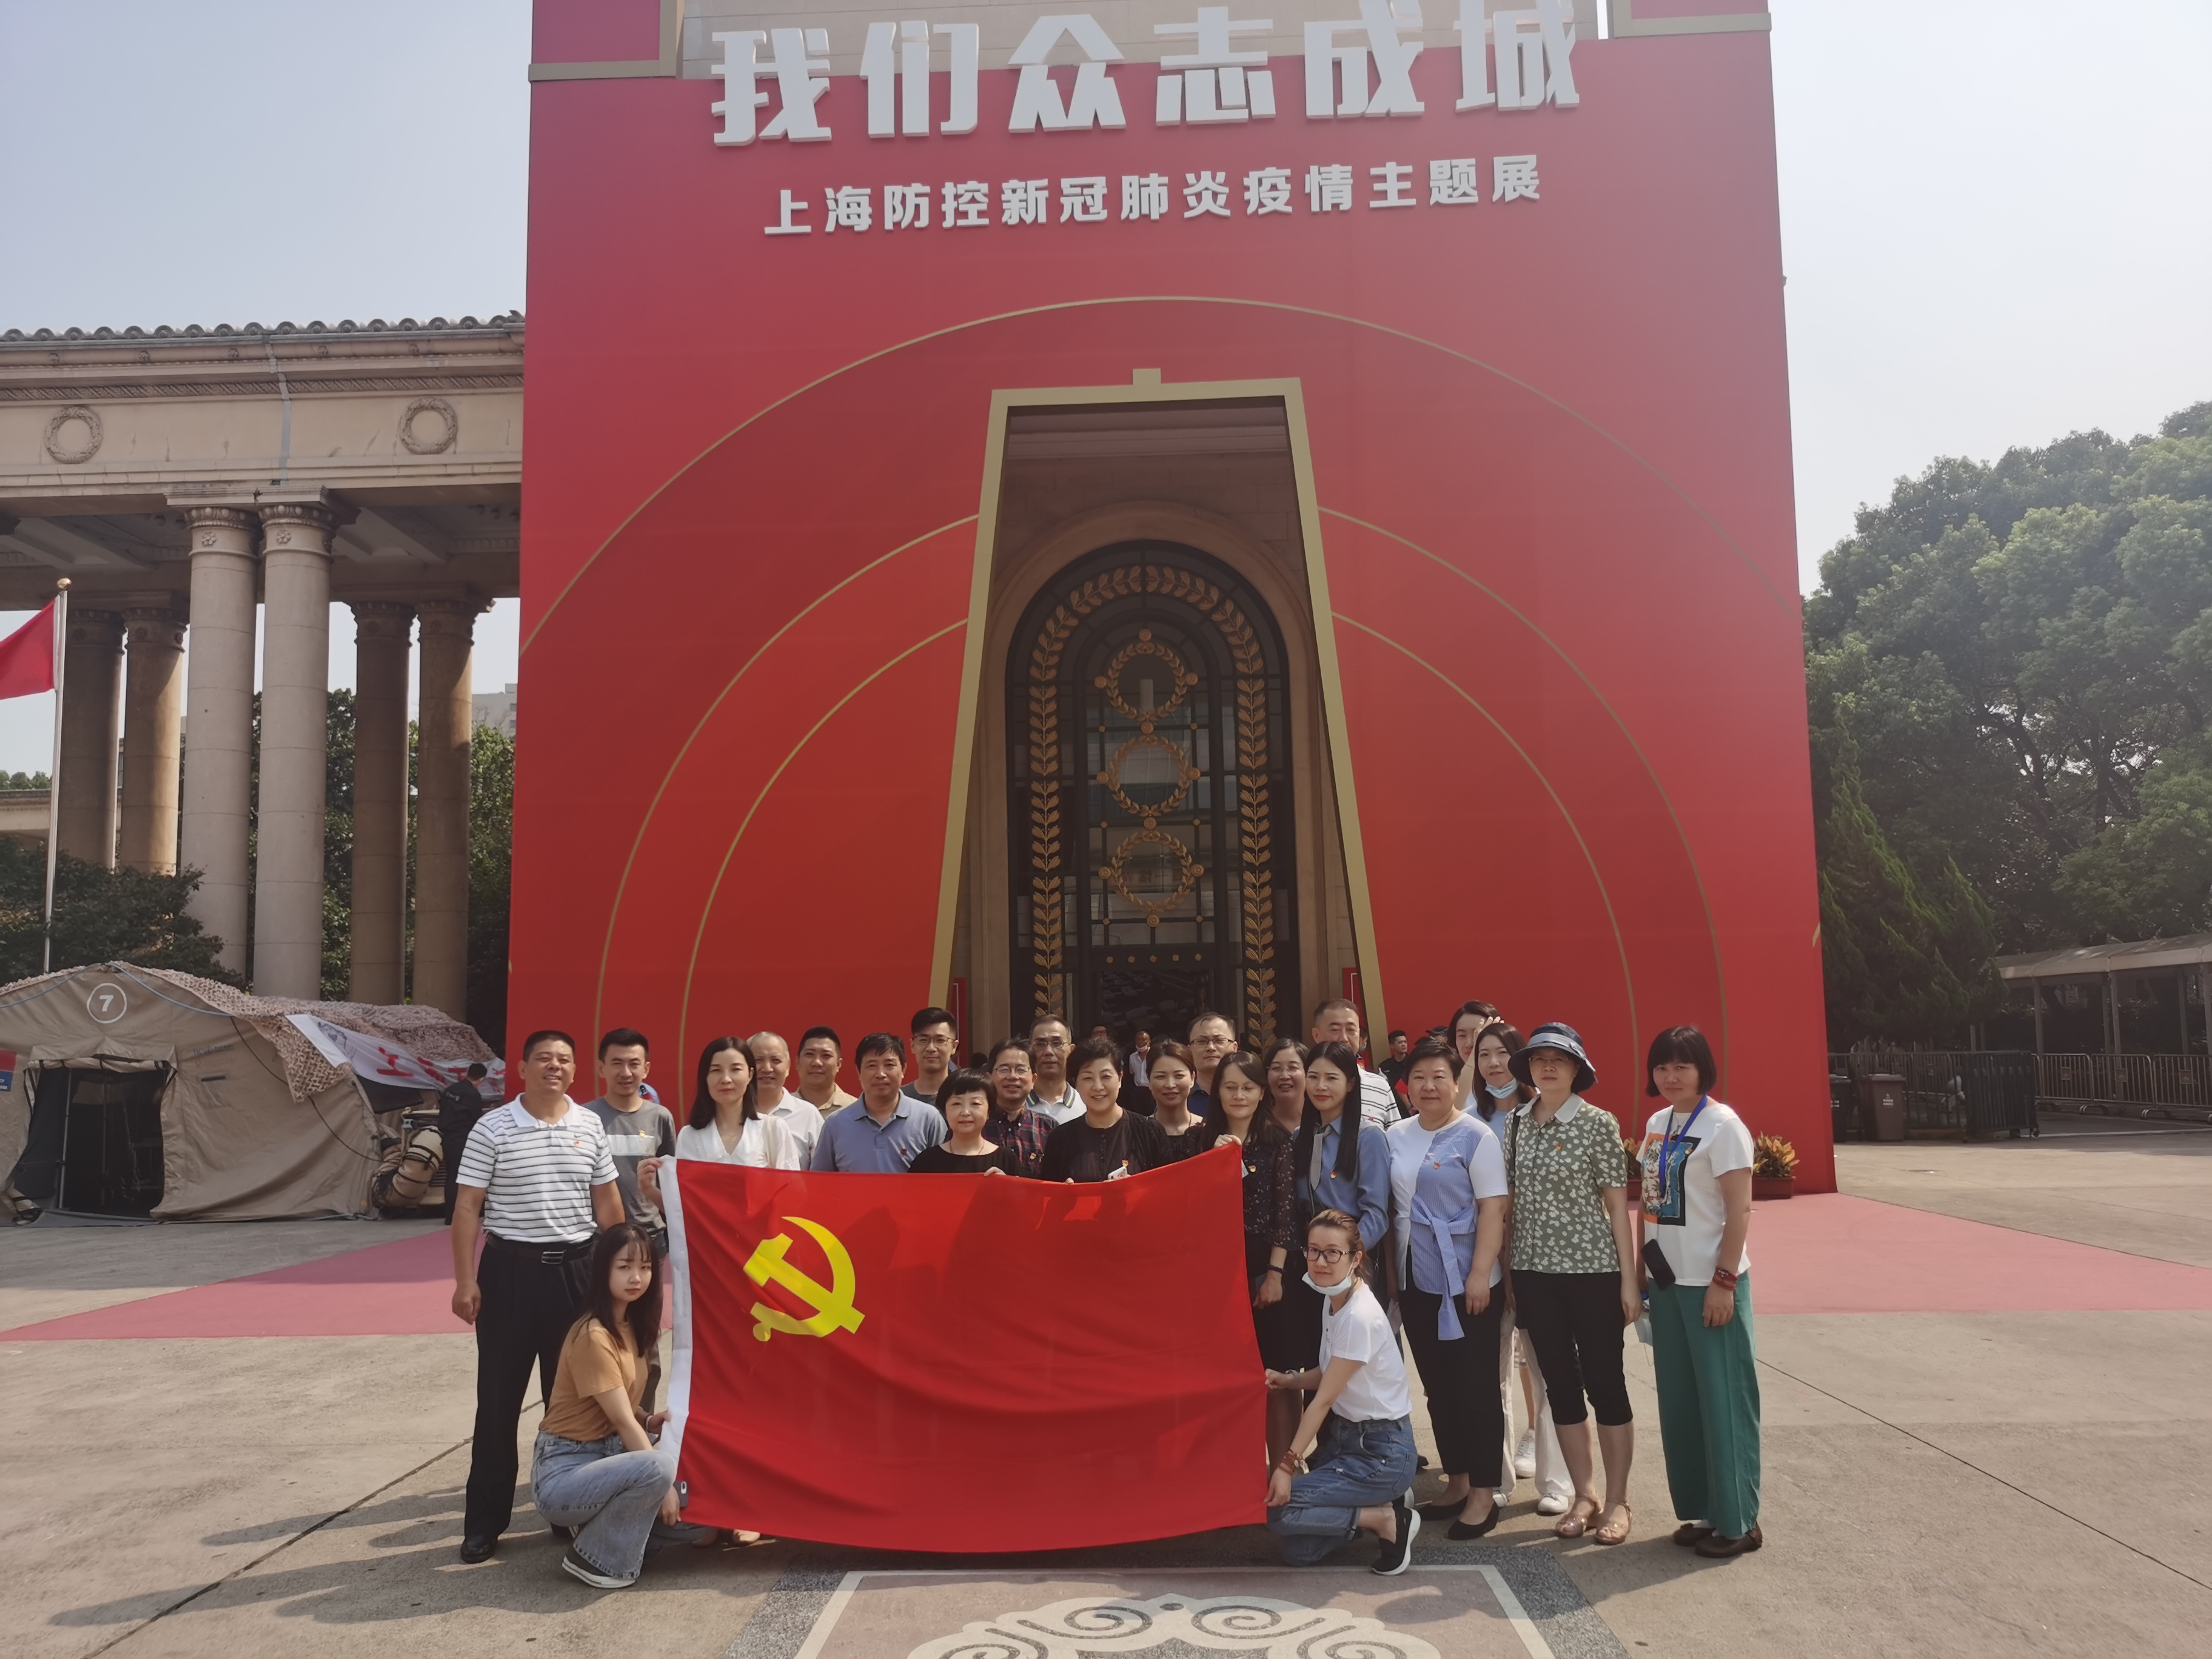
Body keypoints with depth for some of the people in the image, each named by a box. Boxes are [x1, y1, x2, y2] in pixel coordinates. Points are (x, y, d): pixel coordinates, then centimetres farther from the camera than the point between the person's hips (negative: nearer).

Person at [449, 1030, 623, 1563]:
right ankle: (484, 1522, 13)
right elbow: (467, 1208, -5)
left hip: (576, 1270, 3)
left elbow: (607, 1202, 9)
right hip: (511, 1270, -3)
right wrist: (465, 1281, -11)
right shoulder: (493, 1128, -5)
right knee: (498, 1399, 3)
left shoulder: (589, 1127, 4)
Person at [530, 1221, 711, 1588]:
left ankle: (603, 1522, 12)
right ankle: (594, 1558, -13)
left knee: (703, 1525, -2)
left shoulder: (632, 1325, 7)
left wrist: (649, 1422, -8)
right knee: (659, 1466, -35)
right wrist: (662, 1484, -16)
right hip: (563, 1473, -8)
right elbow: (623, 1422, -19)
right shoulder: (593, 1336, -20)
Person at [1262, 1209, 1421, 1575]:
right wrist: (1288, 1380, -8)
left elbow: (1324, 1399, -21)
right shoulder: (1332, 1298, 2)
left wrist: (1288, 1463, -19)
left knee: (1276, 1508, -19)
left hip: (1381, 1452, -8)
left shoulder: (1360, 1318, -24)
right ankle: (1381, 1502, 16)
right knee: (1299, 1552, 2)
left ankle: (1386, 1520, -4)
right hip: (1344, 1435, 8)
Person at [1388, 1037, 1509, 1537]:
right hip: (1418, 1284, 6)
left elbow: (1493, 1209, -13)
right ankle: (1456, 1482, 26)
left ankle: (1483, 1494, 11)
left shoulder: (1475, 1136, -9)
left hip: (1467, 1285, -6)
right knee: (1438, 1388, 13)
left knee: (1475, 1389, 2)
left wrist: (1481, 1274, -19)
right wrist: (1390, 1271, 12)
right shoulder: (1396, 1137, 8)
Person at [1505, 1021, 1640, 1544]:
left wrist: (1629, 1279, -8)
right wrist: (1505, 1272, 6)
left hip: (1593, 1270, -4)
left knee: (1605, 1382, 3)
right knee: (1560, 1384, 10)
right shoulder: (1515, 1125, 5)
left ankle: (1617, 1501, 16)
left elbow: (1617, 1204, -6)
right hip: (1534, 1271, 4)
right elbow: (1509, 1201, 8)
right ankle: (1583, 1496, 22)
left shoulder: (1598, 1123, -6)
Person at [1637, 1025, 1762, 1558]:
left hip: (1710, 1282, -7)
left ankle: (1737, 1521, 12)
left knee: (1722, 1398, 1)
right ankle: (1702, 1511, 24)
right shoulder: (1656, 1124, 9)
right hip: (1669, 1279, 7)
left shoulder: (1721, 1125, -12)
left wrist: (1724, 1282, -18)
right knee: (1679, 1400, 12)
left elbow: (1739, 1210, -14)